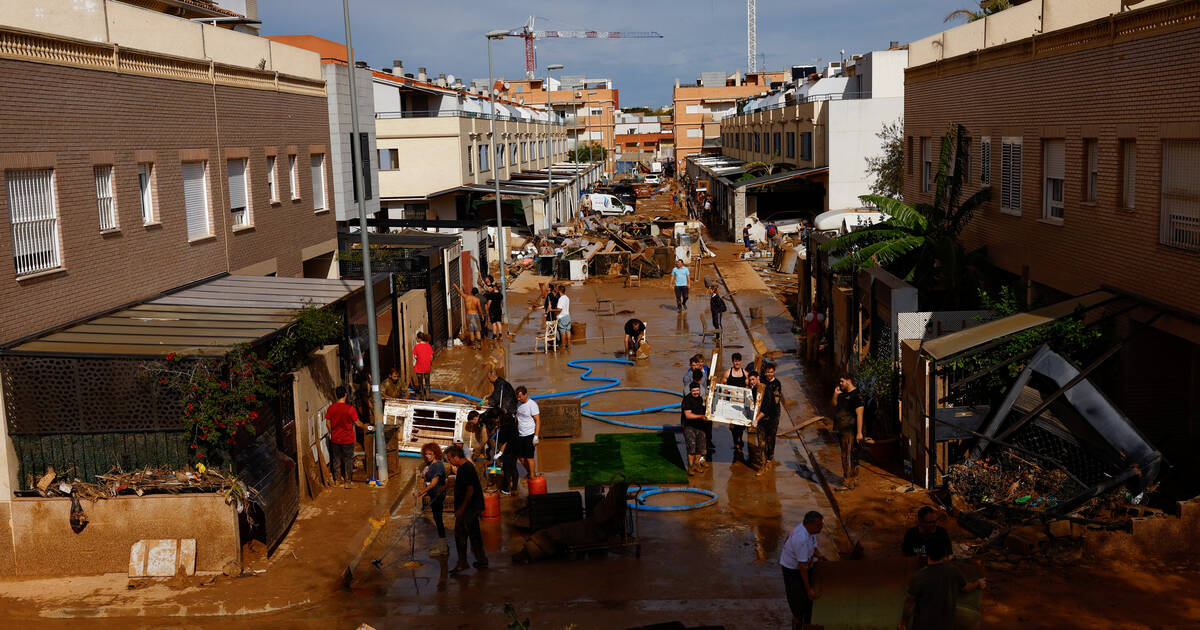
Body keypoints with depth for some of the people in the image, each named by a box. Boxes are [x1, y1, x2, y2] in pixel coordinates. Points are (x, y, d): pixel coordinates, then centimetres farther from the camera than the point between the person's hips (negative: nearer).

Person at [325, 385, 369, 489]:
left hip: (335, 439, 3)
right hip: (347, 439, -3)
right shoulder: (350, 408, -17)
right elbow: (357, 423, -10)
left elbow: (328, 423, 2)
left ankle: (336, 480, 26)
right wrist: (364, 427, 10)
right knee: (348, 460, 9)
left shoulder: (331, 408, -7)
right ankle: (347, 482, 12)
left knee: (336, 459, 17)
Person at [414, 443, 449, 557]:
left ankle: (443, 548, -1)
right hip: (433, 495, 10)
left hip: (438, 495, -10)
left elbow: (433, 483, -27)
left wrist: (420, 492, -33)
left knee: (438, 519, -6)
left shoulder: (438, 465, -20)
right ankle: (441, 544, 27)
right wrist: (423, 476, 3)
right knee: (437, 519, 16)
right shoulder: (429, 464, 9)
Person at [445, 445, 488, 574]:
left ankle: (462, 563, -1)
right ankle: (481, 560, 20)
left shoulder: (466, 469, -19)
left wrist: (461, 508, -21)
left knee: (460, 534, -5)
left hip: (468, 508, -10)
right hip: (474, 507, 10)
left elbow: (470, 489, -23)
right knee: (474, 534, 14)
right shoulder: (467, 466, 13)